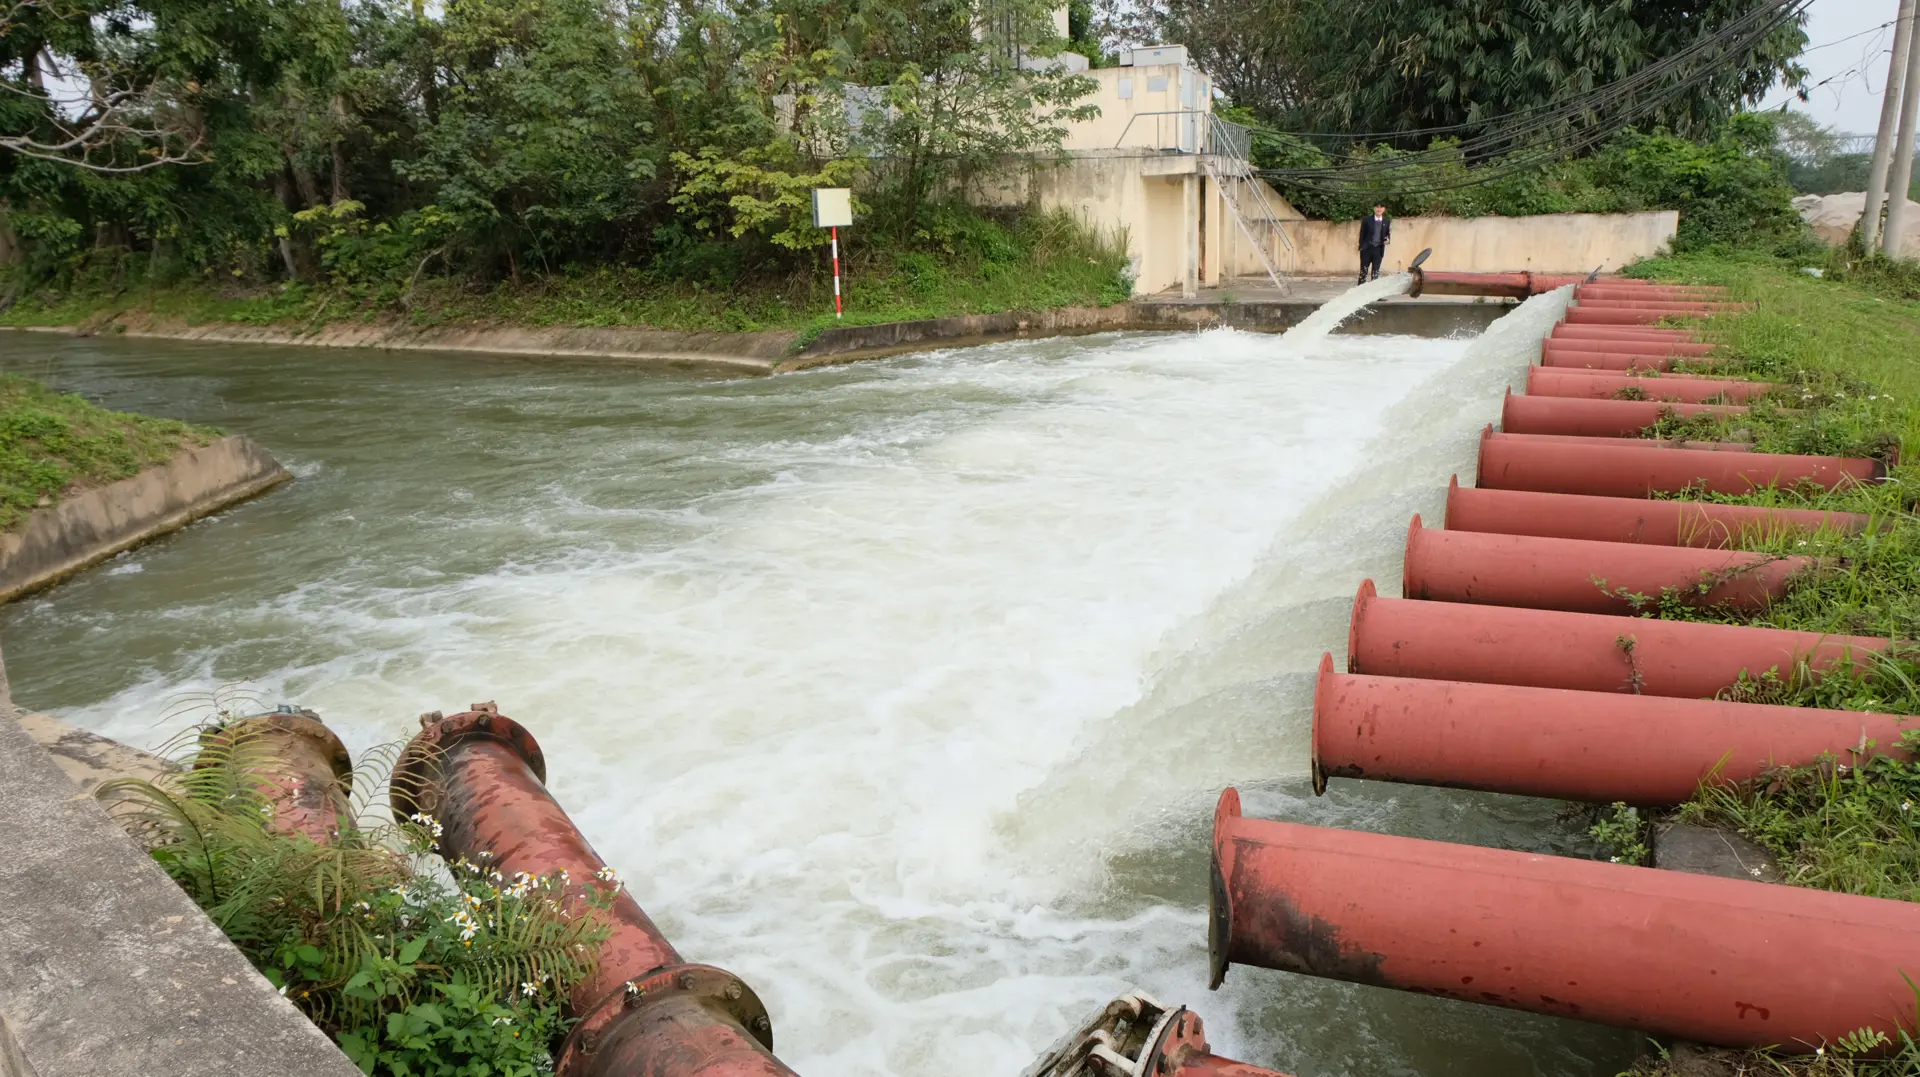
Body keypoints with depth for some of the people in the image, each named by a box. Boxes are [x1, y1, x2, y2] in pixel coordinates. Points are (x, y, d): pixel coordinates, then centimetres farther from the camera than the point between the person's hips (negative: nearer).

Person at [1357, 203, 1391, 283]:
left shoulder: (1387, 221, 7)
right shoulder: (1366, 220, 1)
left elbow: (1388, 234, 12)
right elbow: (1362, 234, 1)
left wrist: (1388, 240, -11)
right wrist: (1361, 247, -7)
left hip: (1378, 249, 1)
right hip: (1367, 248, -1)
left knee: (1376, 272, 2)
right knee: (1363, 271, 2)